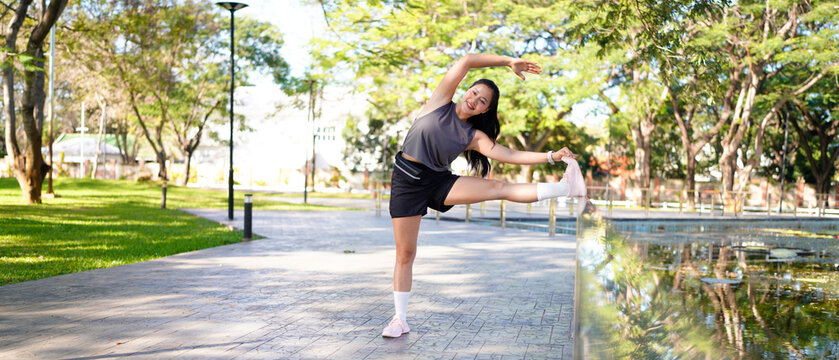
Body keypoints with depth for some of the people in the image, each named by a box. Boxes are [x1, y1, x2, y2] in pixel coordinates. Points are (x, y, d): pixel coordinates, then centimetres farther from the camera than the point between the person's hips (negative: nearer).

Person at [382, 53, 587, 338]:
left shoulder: (474, 137, 3)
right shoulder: (440, 102, -1)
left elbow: (509, 155, -5)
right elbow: (467, 61, -7)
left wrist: (551, 156, -10)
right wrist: (508, 61, -6)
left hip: (439, 182, 3)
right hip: (407, 181, -3)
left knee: (498, 188, -13)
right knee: (405, 253, -3)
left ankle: (566, 187, -15)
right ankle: (400, 319, 7)